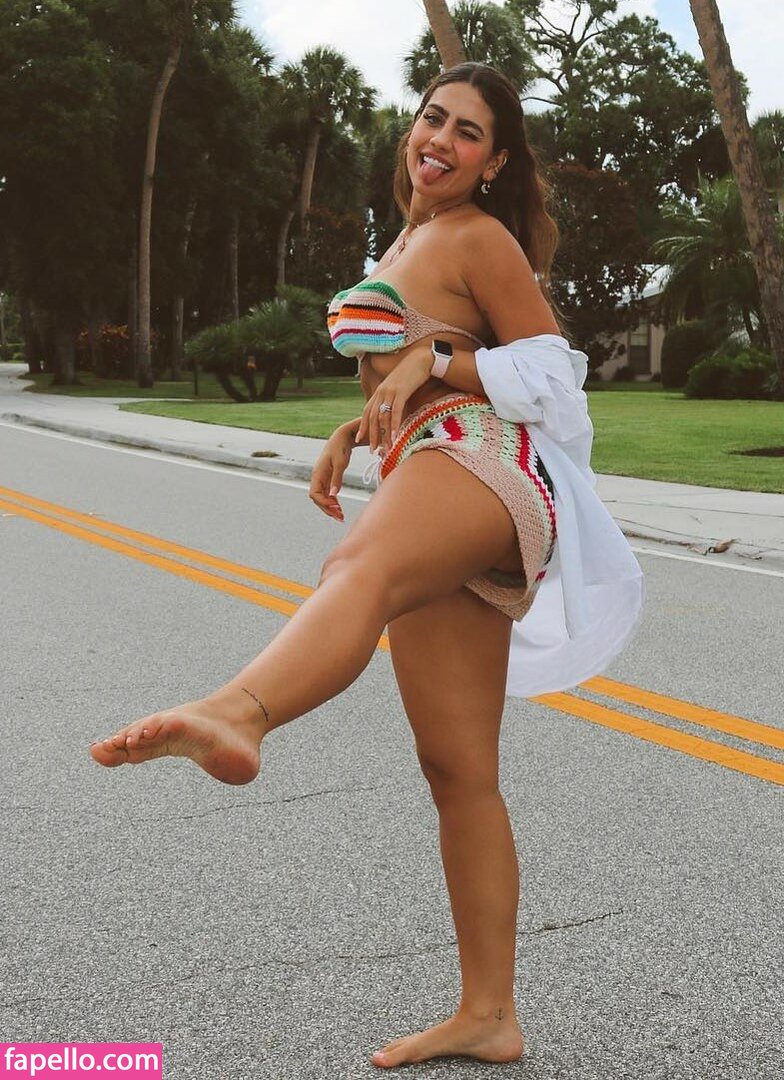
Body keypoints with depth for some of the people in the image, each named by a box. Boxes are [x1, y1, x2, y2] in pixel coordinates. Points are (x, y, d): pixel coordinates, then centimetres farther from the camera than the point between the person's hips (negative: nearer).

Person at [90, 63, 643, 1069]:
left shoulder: (479, 238, 4)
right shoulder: (407, 243, 30)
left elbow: (548, 372, -2)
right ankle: (487, 1014, 11)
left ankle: (235, 716, -76)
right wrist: (352, 432, 19)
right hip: (425, 475, 9)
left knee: (361, 567, -43)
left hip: (480, 463, -9)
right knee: (457, 772, 5)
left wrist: (434, 360, -13)